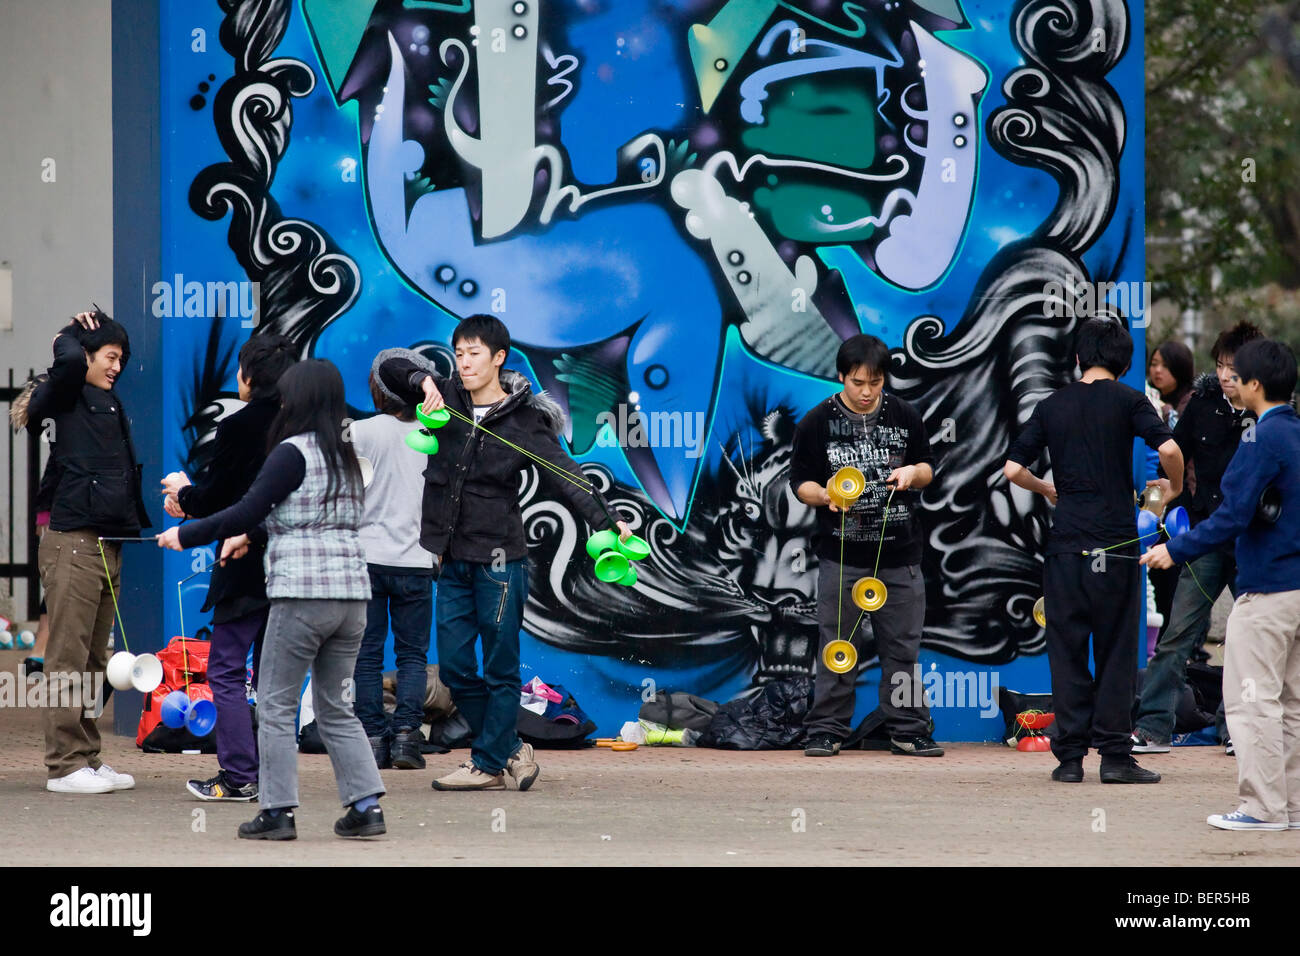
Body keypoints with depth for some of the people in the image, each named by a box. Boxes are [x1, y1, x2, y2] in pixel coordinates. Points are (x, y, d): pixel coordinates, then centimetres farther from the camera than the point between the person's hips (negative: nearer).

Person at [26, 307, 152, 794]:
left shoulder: (109, 404, 17)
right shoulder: (64, 399, -6)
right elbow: (68, 360, -24)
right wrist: (74, 332, -3)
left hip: (108, 547, 9)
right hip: (73, 543, -9)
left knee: (93, 661, 11)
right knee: (68, 659, -7)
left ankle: (87, 758, 15)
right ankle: (65, 764, -7)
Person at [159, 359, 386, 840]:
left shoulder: (292, 453, -10)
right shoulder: (344, 455, 14)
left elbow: (248, 509, -13)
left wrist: (186, 535, -3)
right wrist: (250, 536, 32)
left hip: (302, 593, -7)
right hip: (351, 593, 7)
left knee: (276, 706, 3)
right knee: (337, 708, 14)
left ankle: (277, 812, 1)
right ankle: (366, 805, 5)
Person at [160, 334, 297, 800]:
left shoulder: (236, 428, -14)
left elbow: (214, 499, -12)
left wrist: (184, 493, 11)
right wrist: (193, 501, 23)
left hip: (245, 569, -7)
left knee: (226, 671, -1)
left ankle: (238, 775, -7)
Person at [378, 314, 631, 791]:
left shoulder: (524, 421, -7)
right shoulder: (447, 399, 5)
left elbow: (565, 476, -15)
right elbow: (389, 368, 8)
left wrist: (606, 522, -29)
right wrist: (424, 381, -14)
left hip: (499, 559, -5)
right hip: (452, 560, 5)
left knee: (500, 668, 2)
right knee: (455, 668, 8)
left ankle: (489, 763, 10)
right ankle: (510, 749, 22)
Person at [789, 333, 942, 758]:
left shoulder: (905, 417, 7)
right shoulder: (817, 423, 0)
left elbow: (928, 469, 16)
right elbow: (800, 481, 3)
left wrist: (913, 473, -7)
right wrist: (826, 496, -18)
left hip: (899, 555, 2)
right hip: (841, 555, -2)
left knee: (903, 645, 4)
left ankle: (908, 730, 11)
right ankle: (826, 730, 7)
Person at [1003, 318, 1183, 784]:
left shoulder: (1052, 405, 8)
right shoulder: (1126, 399, -1)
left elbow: (1012, 469, 5)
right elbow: (1168, 448, -15)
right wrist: (1175, 486, 6)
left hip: (1065, 544, 2)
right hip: (1115, 543, -2)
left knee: (1067, 651, 7)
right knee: (1116, 652, 3)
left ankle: (1070, 756, 5)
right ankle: (1114, 754, 0)